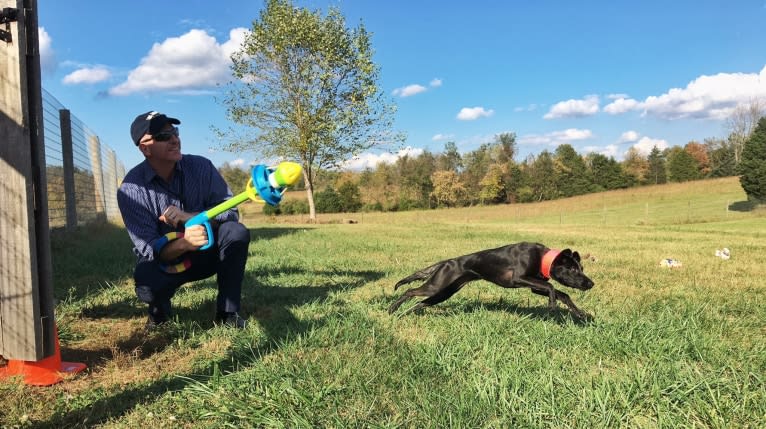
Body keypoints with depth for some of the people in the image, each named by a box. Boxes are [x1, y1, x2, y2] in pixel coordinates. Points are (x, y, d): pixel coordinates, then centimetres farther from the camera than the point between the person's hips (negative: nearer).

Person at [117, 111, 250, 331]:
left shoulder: (201, 166, -12)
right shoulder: (131, 189, -19)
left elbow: (229, 211, -15)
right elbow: (149, 249, -23)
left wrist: (190, 216, -32)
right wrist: (184, 243, -45)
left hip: (205, 255, 2)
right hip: (163, 261, -2)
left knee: (236, 232, -27)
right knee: (146, 284, -35)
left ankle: (227, 313, -13)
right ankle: (160, 309, 5)